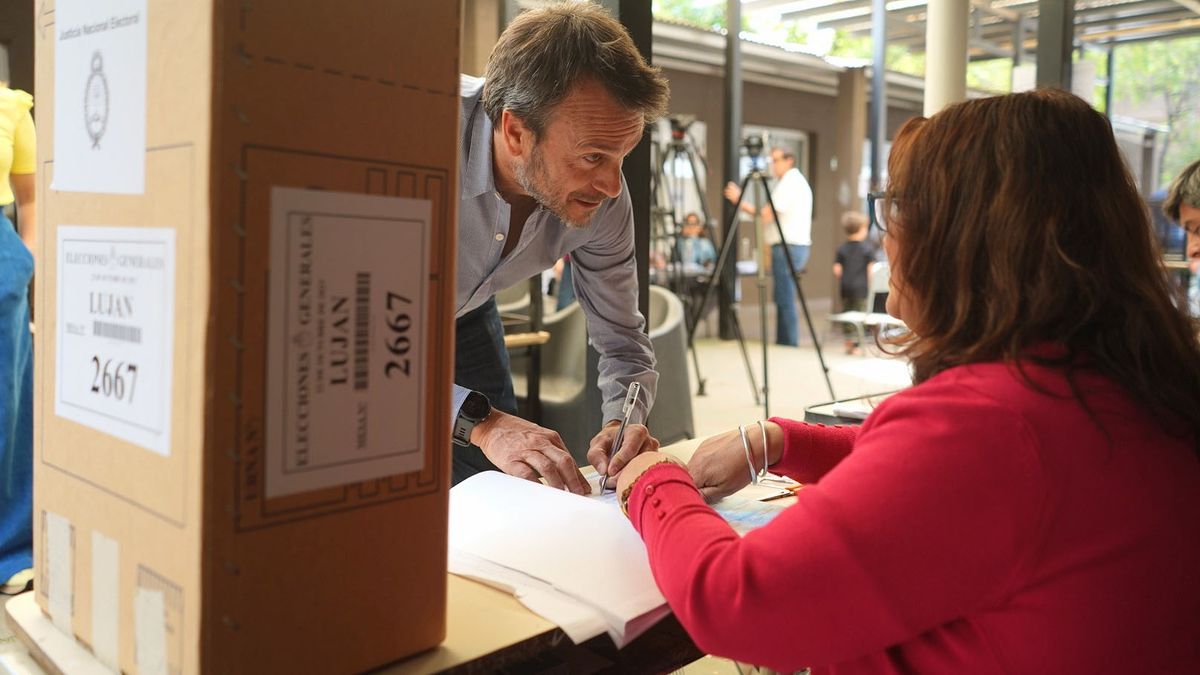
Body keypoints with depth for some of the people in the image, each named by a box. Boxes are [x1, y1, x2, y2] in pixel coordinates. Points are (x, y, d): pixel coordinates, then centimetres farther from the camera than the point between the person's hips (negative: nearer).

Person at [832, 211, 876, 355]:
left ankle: (848, 342, 18)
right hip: (861, 287, -4)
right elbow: (871, 269, -10)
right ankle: (856, 344, -1)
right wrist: (869, 284, 1)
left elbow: (836, 269, -1)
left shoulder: (842, 249, 3)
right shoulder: (868, 248, -6)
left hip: (845, 287, 4)